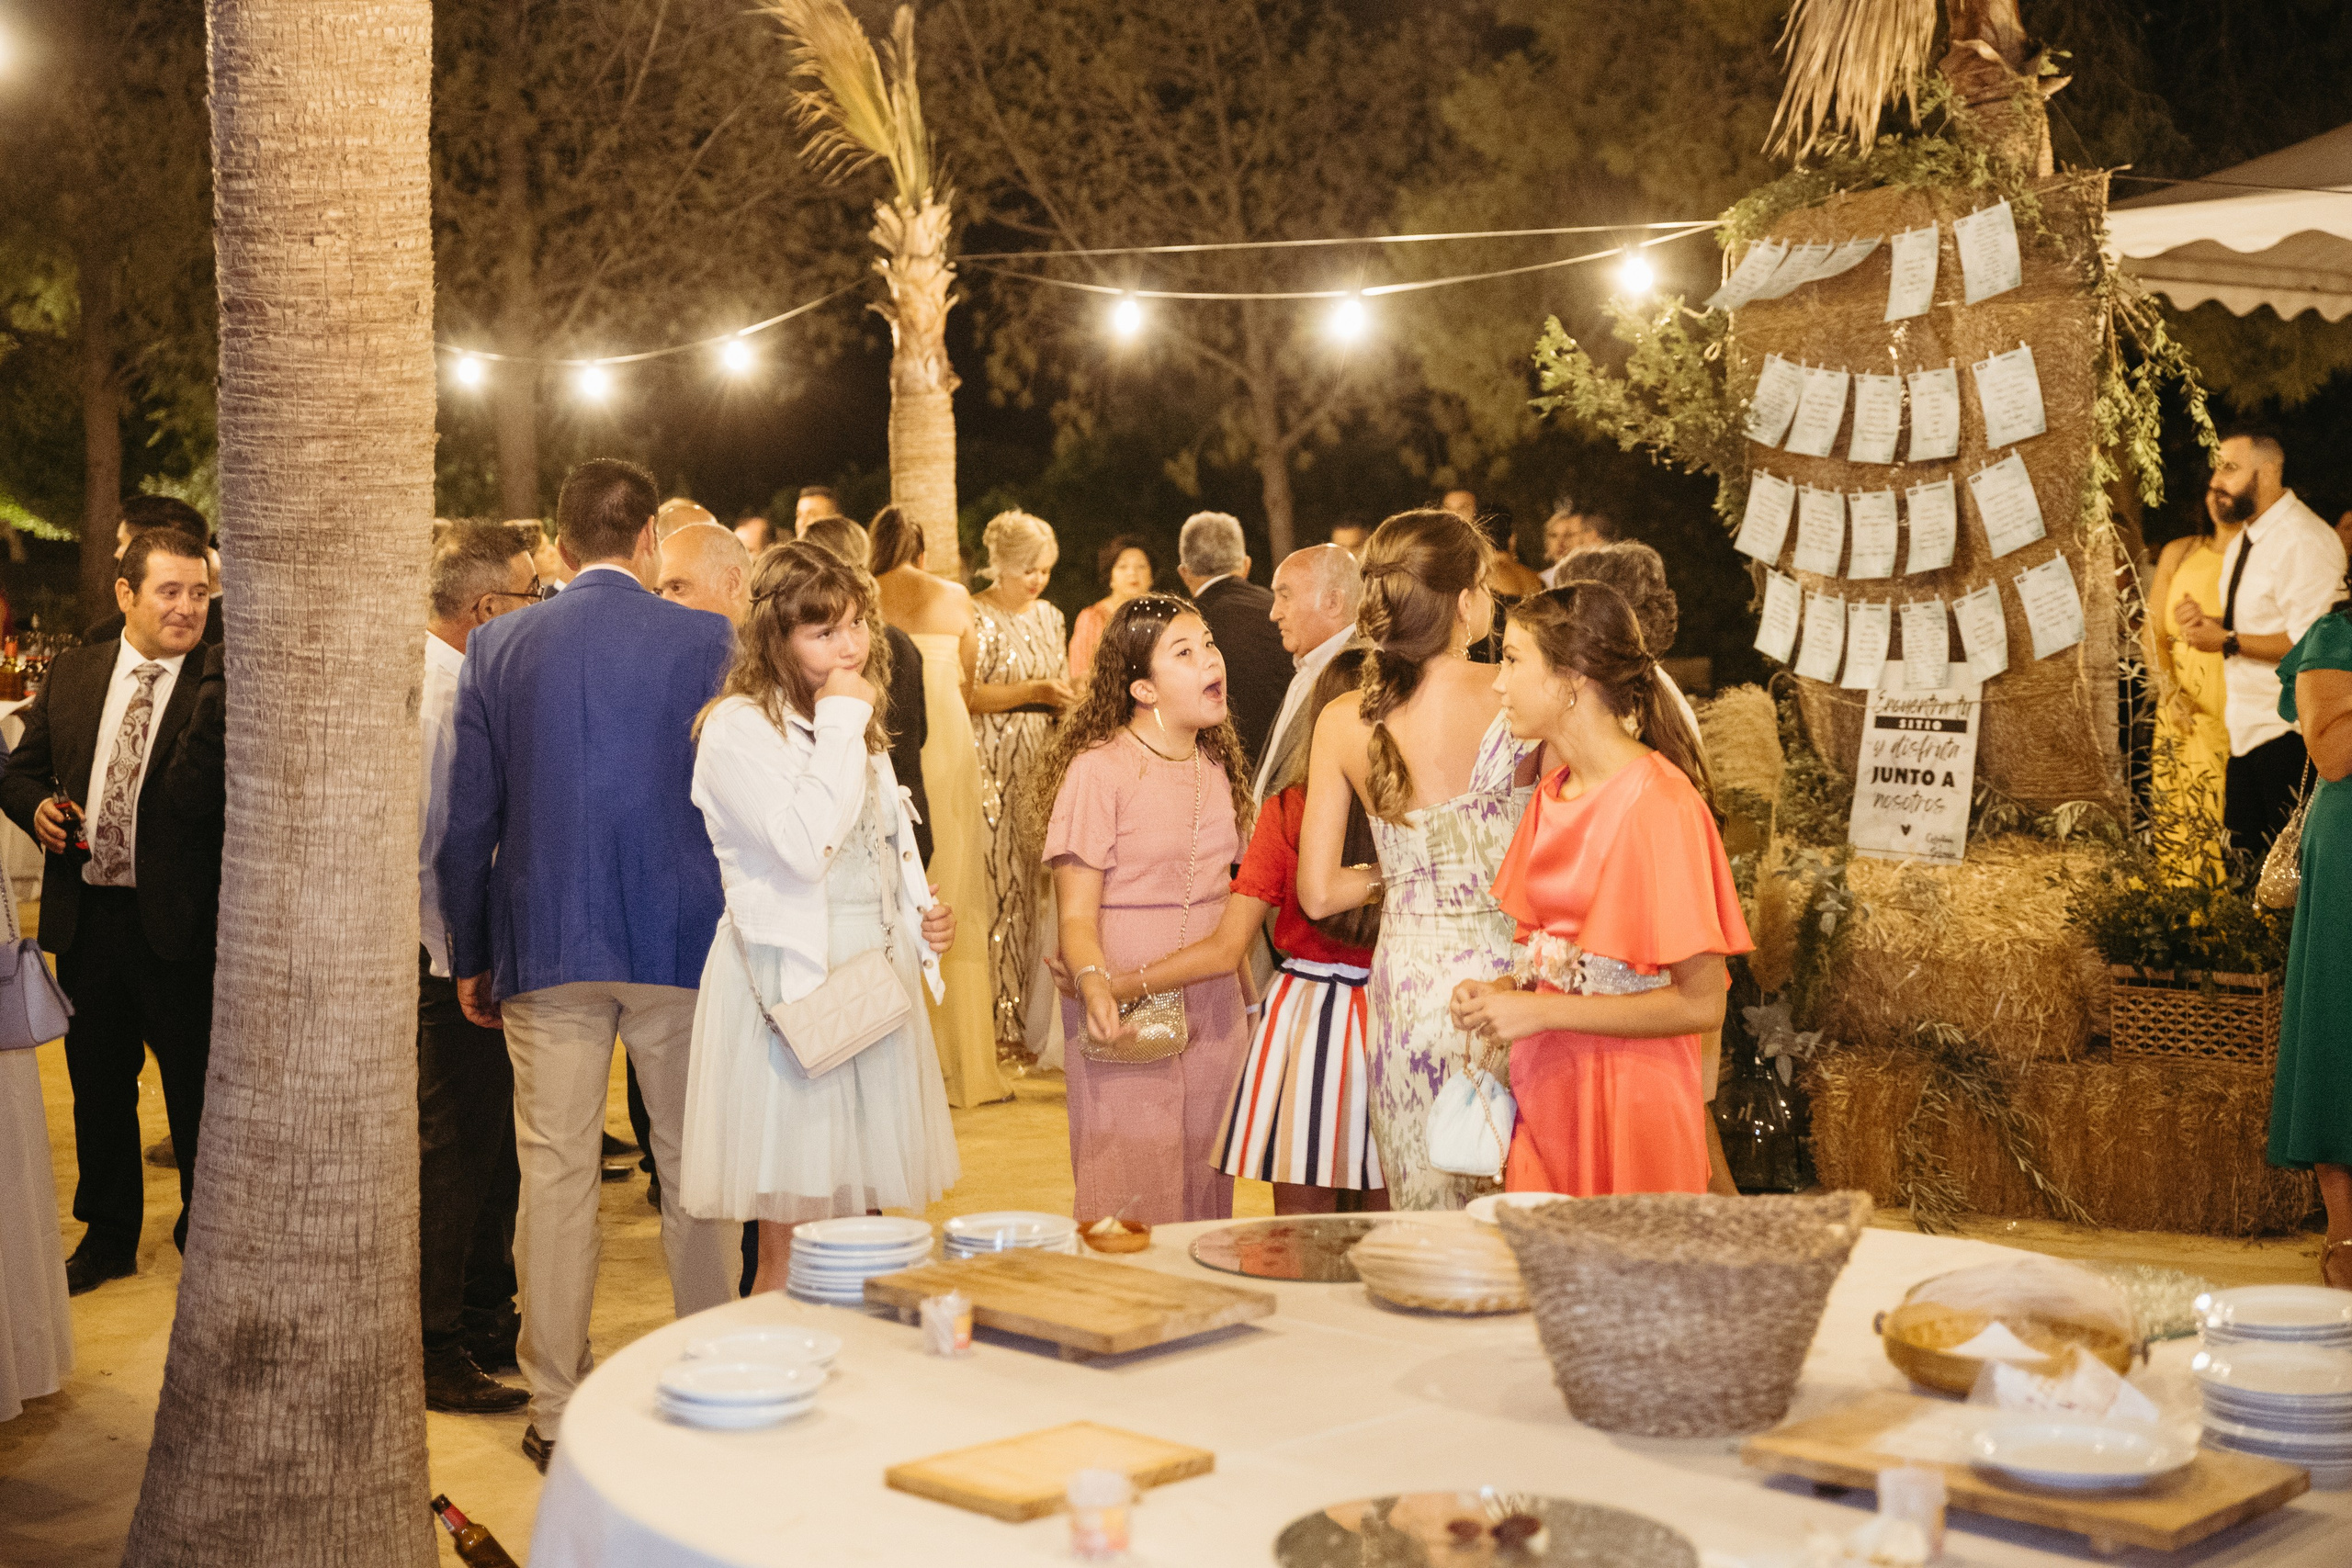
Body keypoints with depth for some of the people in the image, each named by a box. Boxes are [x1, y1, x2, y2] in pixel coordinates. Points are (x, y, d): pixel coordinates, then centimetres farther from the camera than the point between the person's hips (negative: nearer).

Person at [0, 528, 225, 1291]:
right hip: (85, 914, 5)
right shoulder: (72, 673, 6)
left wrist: (219, 697, -34)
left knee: (195, 1087, 7)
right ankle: (108, 1235, 35)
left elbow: (195, 798, -22)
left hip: (179, 920, -4)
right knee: (98, 1085, 18)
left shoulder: (221, 684, -9)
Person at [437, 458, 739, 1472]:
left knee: (556, 1177, 7)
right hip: (684, 940, -1)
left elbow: (467, 822, 3)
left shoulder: (497, 649, 1)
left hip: (546, 947, 1)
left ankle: (557, 1412, 13)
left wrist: (470, 957, 12)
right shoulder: (707, 641, -4)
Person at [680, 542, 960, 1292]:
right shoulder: (738, 728, -9)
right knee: (790, 1247, -3)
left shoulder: (861, 728, 16)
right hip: (790, 994, -8)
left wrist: (925, 919, 8)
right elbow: (804, 848, -23)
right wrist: (839, 724, -15)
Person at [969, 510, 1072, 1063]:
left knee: (1038, 886, 4)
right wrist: (1033, 692, -19)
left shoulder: (1049, 616, 15)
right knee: (1000, 887, -6)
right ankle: (998, 1022, -1)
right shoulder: (977, 617, -5)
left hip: (1042, 766, 6)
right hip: (995, 772, -6)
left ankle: (1030, 1013, 11)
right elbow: (966, 693, -13)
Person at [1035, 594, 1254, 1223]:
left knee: (1203, 1200, 9)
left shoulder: (1215, 768, 11)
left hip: (1213, 1017, 6)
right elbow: (1077, 914, -12)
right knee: (1129, 1204, -5)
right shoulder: (1098, 770, -10)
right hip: (1128, 1019, -6)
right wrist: (1093, 983, -31)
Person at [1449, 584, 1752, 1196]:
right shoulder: (1553, 795, 10)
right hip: (1545, 1096, 7)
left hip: (1627, 1103, -7)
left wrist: (1541, 1012, -16)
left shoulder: (1660, 804, -15)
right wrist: (1501, 990, -1)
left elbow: (1701, 1003, -17)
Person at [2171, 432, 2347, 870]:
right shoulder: (2242, 544, 15)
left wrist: (2228, 642, -19)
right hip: (2247, 731, 9)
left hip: (2290, 733, -9)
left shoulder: (2304, 541, -16)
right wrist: (2205, 622, 5)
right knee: (2248, 856, 9)